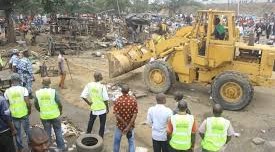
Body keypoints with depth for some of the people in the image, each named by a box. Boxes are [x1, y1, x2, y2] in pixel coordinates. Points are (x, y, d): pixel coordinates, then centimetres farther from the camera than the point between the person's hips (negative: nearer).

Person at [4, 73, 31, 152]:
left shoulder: (7, 91, -8)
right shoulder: (23, 89, -14)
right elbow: (28, 102, -16)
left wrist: (10, 112, 15)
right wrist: (29, 110, 2)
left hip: (14, 115, 2)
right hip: (24, 114, -1)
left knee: (17, 132, 18)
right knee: (27, 130, 17)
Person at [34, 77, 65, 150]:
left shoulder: (37, 93, -8)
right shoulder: (53, 91, -16)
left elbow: (36, 105, 1)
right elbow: (59, 103, -13)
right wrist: (60, 111, 6)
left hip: (44, 116, 2)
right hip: (55, 115, -2)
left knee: (47, 132, 18)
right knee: (58, 131, 14)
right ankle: (61, 147, 23)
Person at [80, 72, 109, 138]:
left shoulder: (89, 85, -10)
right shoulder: (102, 86, -20)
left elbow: (83, 96, -11)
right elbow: (105, 99, -17)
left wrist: (89, 103, 2)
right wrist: (107, 108, -3)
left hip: (93, 108, 4)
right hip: (102, 108, -4)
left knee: (91, 121, 26)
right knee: (102, 124, 15)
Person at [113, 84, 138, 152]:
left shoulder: (117, 100, -17)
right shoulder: (133, 100, -12)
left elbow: (117, 115, -19)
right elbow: (135, 114, -16)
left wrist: (126, 125, -14)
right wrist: (129, 126, -17)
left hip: (120, 125, -1)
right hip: (130, 125, 1)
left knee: (117, 141, 20)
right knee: (131, 142, 16)